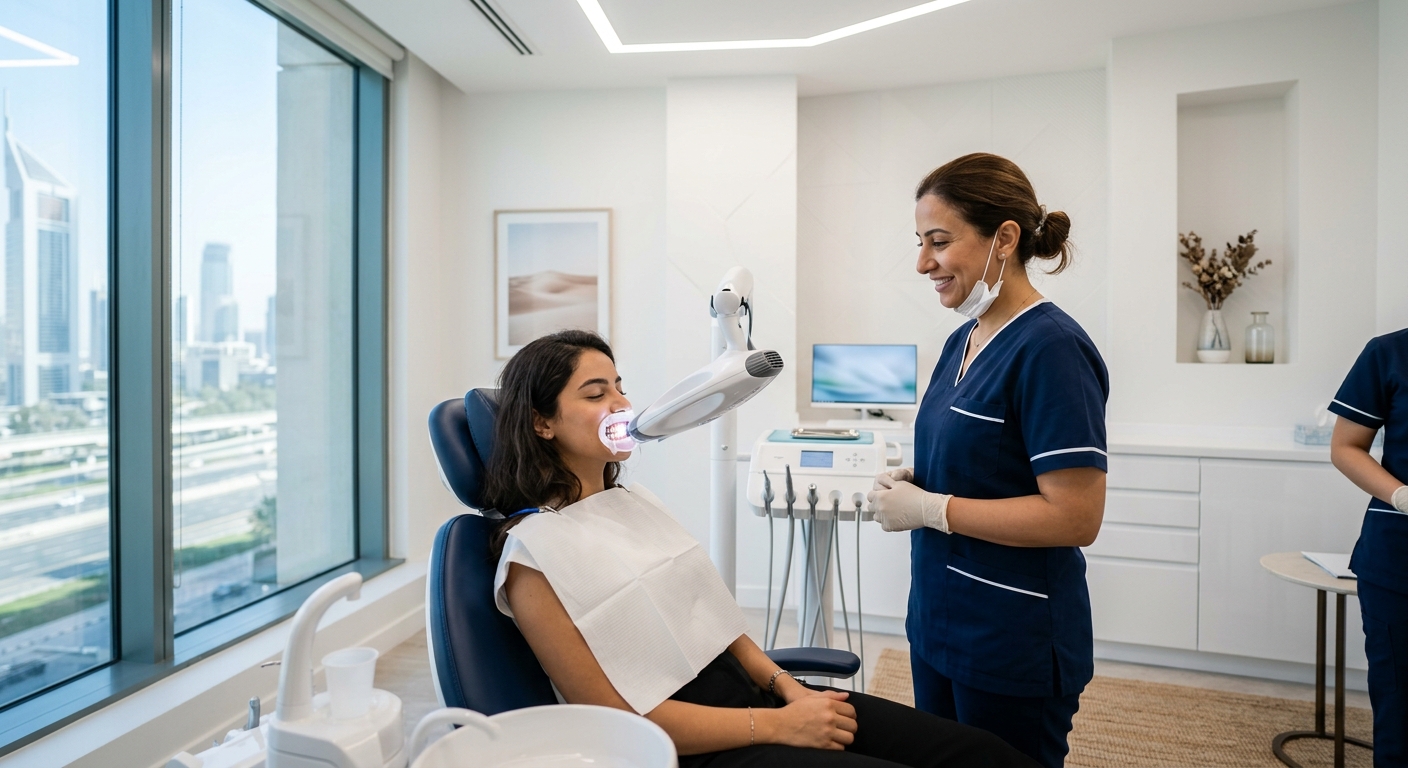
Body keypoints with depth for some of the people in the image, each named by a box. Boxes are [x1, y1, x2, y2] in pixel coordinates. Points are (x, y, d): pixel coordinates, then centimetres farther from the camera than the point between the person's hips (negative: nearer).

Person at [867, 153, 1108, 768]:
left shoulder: (1050, 349, -19)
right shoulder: (962, 341, 7)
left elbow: (1076, 517, -22)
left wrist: (928, 508, -19)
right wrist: (911, 483, -1)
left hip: (1015, 646, -8)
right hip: (938, 622, 8)